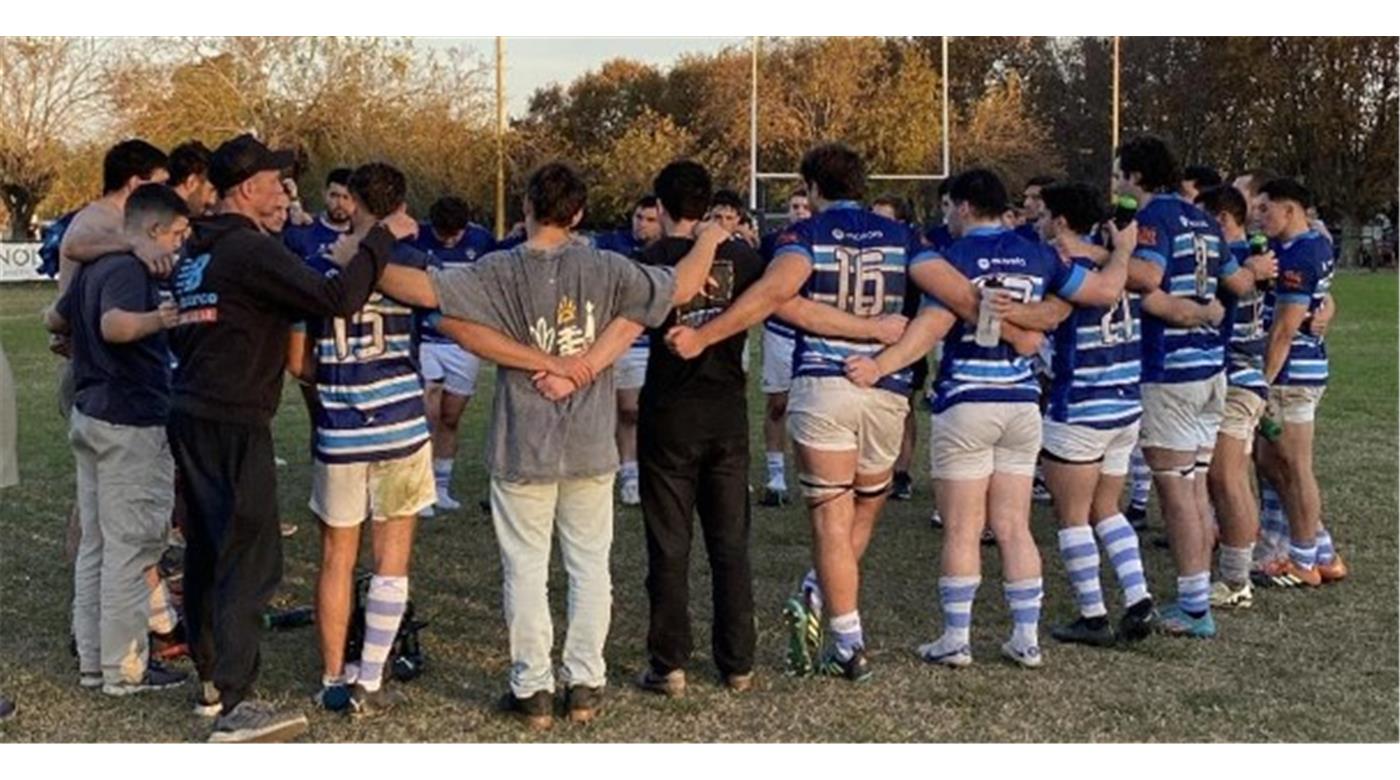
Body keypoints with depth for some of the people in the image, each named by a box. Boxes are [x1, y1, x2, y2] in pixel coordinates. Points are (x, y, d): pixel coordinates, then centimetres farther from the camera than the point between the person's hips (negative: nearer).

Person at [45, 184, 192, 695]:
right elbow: (115, 325, -37)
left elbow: (57, 320, 28)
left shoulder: (93, 267, 13)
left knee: (95, 544, 14)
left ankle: (93, 660, 21)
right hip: (131, 423, -10)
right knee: (131, 548, -3)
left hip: (91, 417, 10)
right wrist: (159, 319, -49)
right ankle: (125, 669, 2)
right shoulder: (128, 272, -17)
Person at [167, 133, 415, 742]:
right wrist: (383, 237, -15)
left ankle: (212, 678, 28)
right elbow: (336, 299, -25)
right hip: (233, 423, -9)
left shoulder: (194, 251, 14)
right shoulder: (250, 249, -14)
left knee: (207, 549, 17)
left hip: (191, 415, 9)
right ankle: (235, 707, -10)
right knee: (250, 557, -8)